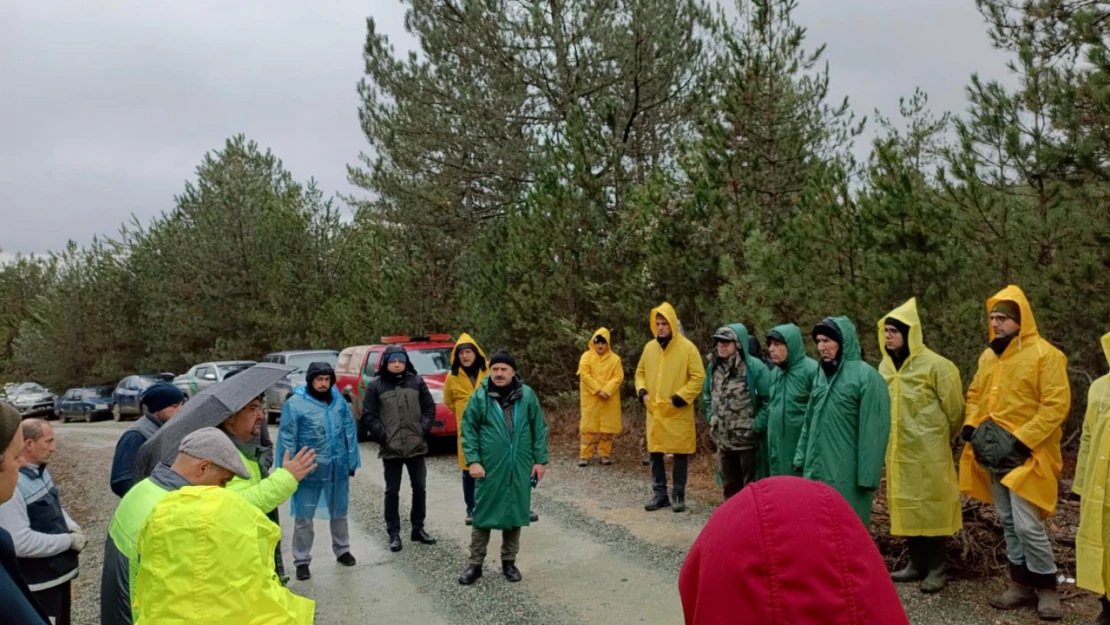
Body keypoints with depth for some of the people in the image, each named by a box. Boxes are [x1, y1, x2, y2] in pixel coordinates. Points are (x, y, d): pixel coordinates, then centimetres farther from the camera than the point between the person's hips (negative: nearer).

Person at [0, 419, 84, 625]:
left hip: (59, 573, 9)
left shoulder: (41, 471, 4)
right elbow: (20, 543, -31)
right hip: (38, 585, -9)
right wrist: (69, 540, -21)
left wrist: (72, 527, -2)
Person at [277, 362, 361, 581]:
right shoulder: (295, 404, -12)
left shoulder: (339, 401, 2)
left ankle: (342, 550, 38)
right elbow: (287, 440, -11)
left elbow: (350, 432, 6)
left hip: (338, 468, 4)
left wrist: (352, 462, 5)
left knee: (339, 513, 20)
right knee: (304, 517, 4)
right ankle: (302, 560, 18)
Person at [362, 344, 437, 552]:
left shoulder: (416, 381, 3)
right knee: (392, 491, 6)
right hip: (391, 449, -2)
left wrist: (424, 430, -4)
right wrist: (382, 436, -10)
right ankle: (393, 533, 15)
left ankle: (418, 528, 25)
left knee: (419, 488, 11)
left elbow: (429, 408, 7)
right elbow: (368, 416, -3)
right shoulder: (376, 386, -3)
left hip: (416, 446, 2)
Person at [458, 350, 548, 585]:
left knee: (515, 513, 12)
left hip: (520, 468, 1)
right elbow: (468, 429, -2)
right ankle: (475, 563, 18)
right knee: (483, 513, 6)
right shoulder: (480, 396, -6)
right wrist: (473, 460, -10)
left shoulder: (527, 395, -4)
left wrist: (540, 460, 0)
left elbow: (539, 429, 2)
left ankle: (509, 561, 27)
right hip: (489, 467, -1)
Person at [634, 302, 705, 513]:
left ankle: (678, 496, 16)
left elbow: (698, 378, -9)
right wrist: (642, 392, 0)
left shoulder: (687, 347, -8)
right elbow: (640, 372, 17)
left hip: (678, 413, -4)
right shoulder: (649, 347, 6)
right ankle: (660, 494, 21)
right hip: (654, 411, 5)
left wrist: (679, 398, -16)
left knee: (679, 455, 4)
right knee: (655, 453, 9)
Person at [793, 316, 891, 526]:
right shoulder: (822, 375, 12)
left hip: (847, 475, -7)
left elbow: (874, 432, -14)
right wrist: (801, 458, 12)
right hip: (816, 471, 7)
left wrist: (867, 476, -15)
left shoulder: (866, 377, -11)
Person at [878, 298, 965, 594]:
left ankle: (936, 569, 12)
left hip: (927, 450, -6)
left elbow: (954, 406, -6)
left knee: (930, 506, 1)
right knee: (905, 506, 11)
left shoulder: (934, 365, -14)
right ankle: (917, 564, 23)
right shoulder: (885, 366, 7)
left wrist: (944, 436, 6)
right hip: (898, 450, 7)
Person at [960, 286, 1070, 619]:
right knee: (1008, 523, 13)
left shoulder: (1045, 355, -10)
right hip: (993, 452, 7)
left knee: (1027, 525, -9)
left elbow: (1056, 405, -15)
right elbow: (975, 395, 20)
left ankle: (1046, 588, 10)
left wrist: (1021, 440, -20)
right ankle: (1021, 584, 24)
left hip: (1024, 454, -7)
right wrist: (971, 426, 1)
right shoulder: (988, 356, 11)